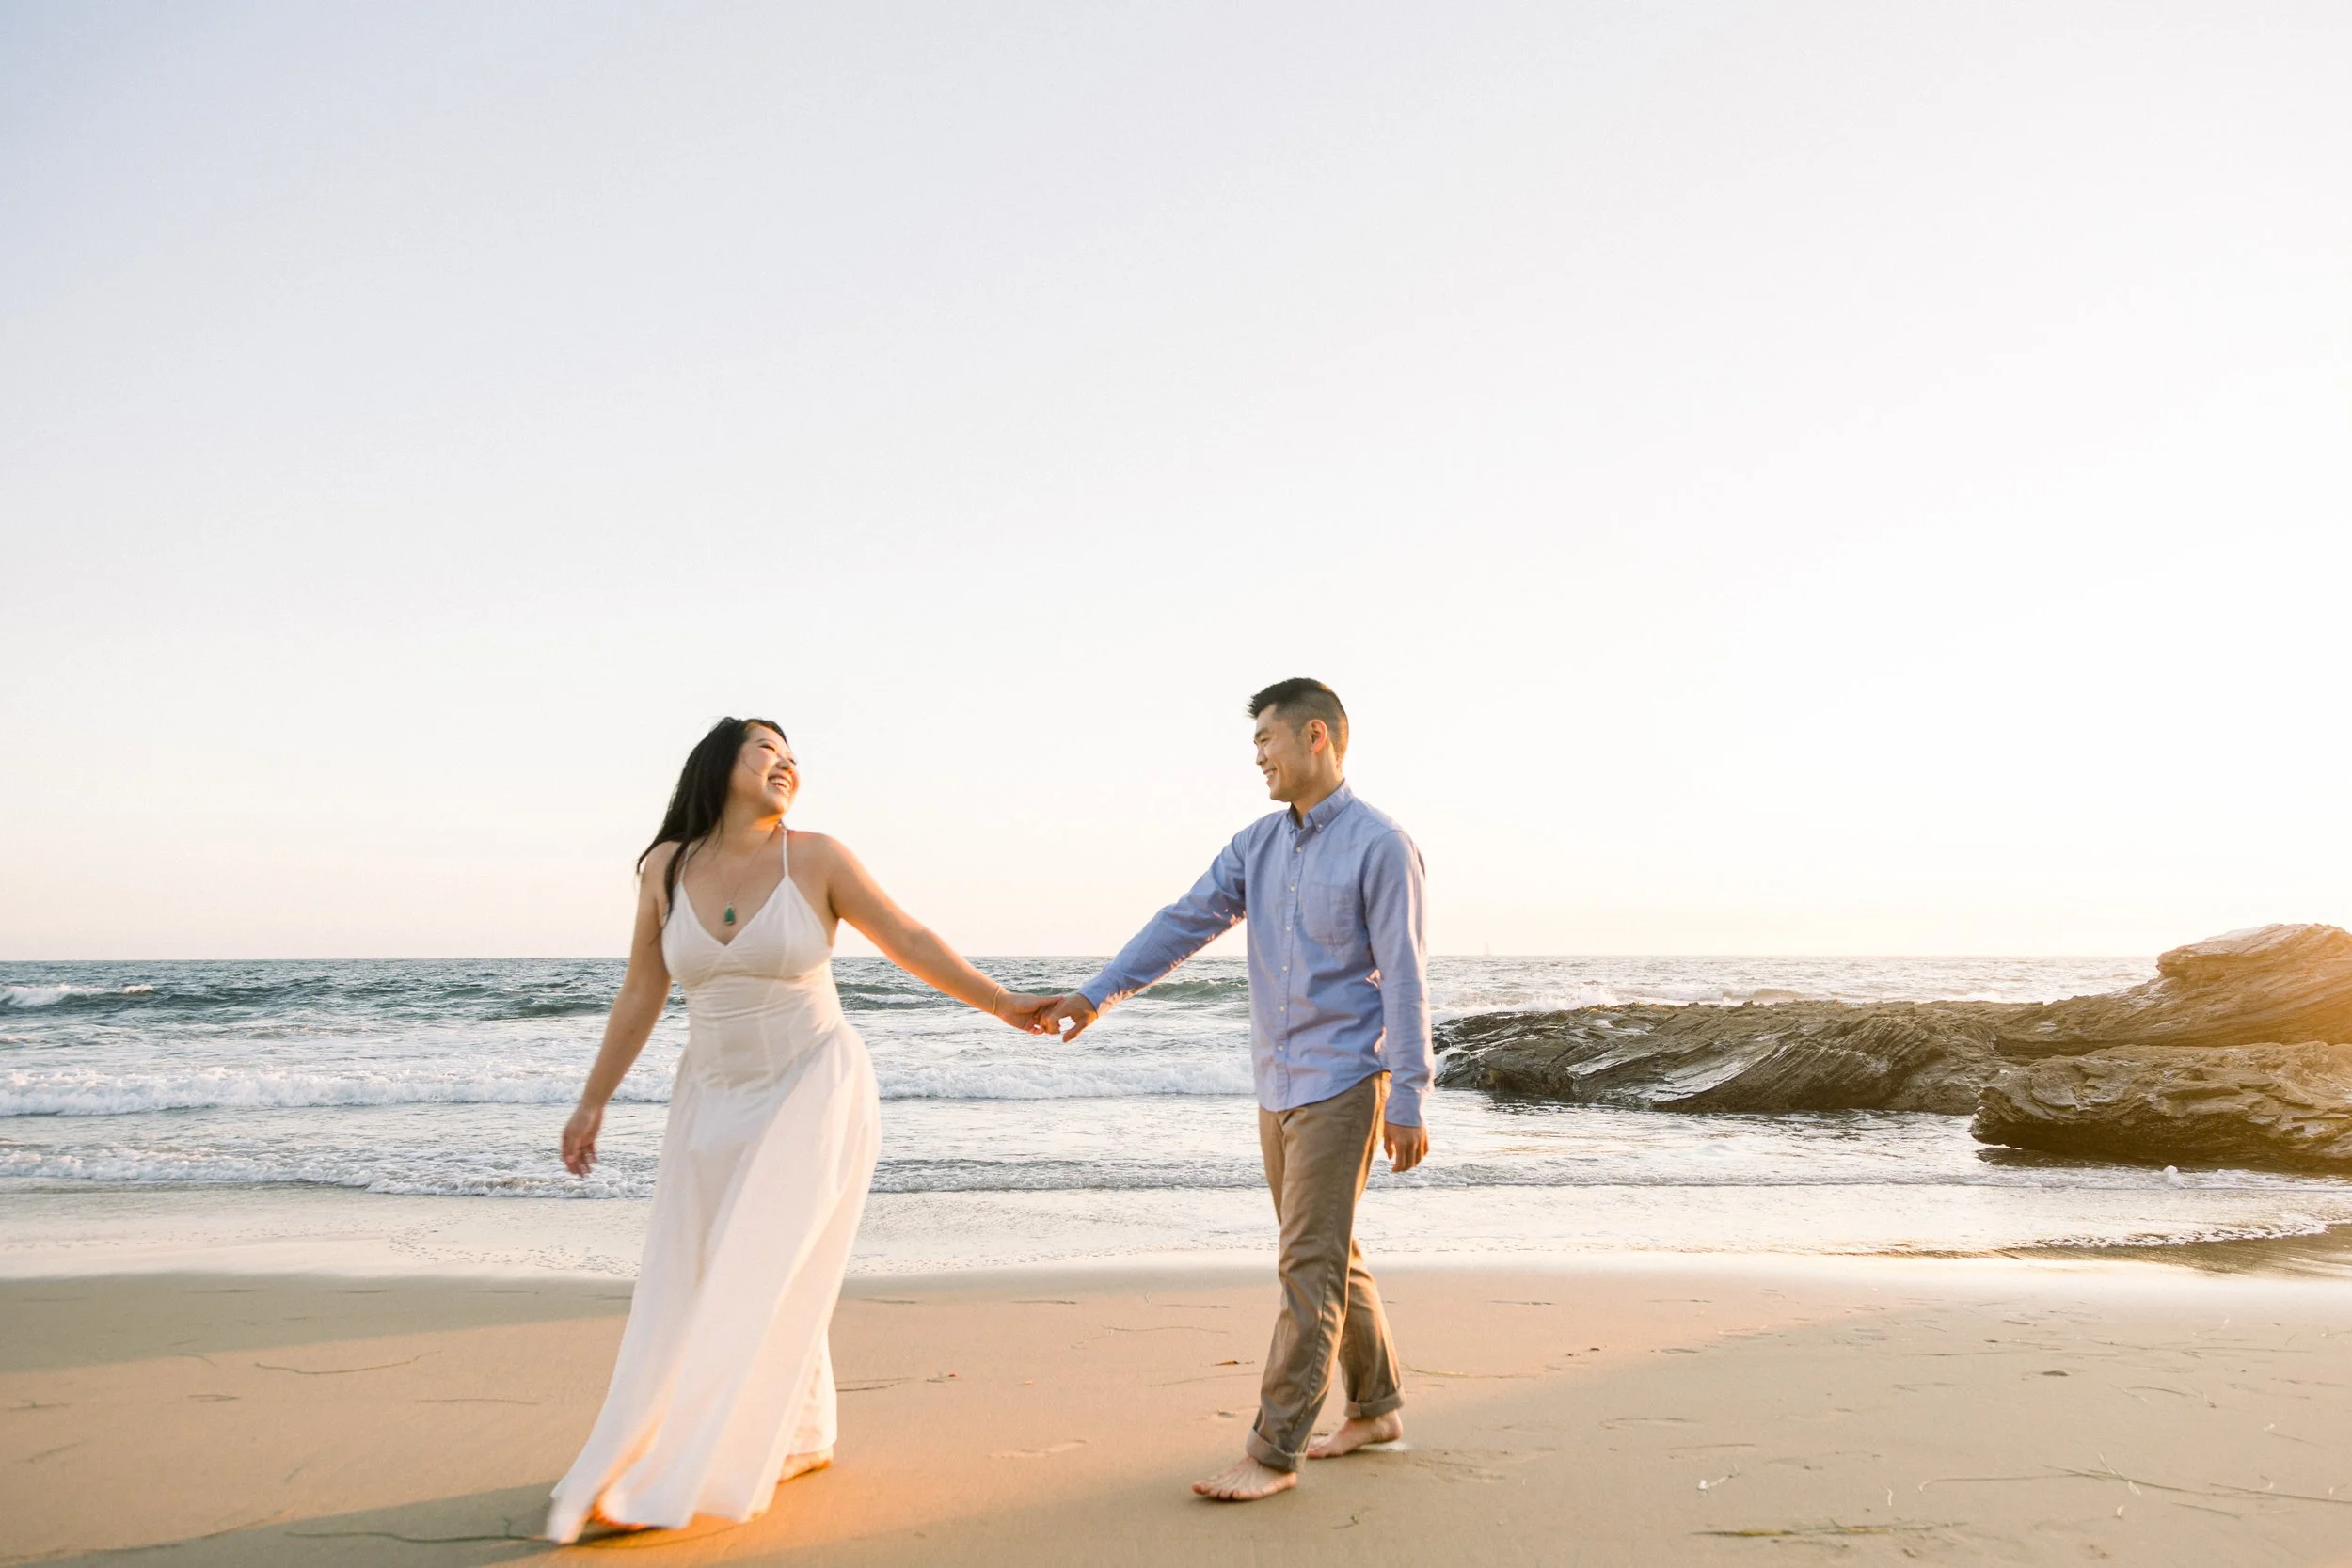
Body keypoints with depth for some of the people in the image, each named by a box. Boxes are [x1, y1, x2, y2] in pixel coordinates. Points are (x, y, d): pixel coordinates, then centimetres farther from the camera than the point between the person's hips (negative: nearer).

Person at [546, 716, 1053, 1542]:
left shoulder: (815, 858, -10)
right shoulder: (667, 866, -1)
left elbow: (910, 941, -3)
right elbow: (640, 995, 5)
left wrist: (1002, 1003, -3)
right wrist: (593, 1101, 6)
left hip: (814, 1091, -4)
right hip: (716, 1101, 4)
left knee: (758, 1280, -9)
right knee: (696, 1283, 7)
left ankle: (666, 1478, -3)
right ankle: (802, 1440, 24)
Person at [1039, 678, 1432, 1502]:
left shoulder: (1380, 846, -12)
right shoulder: (1257, 844, 9)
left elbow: (1405, 981, -14)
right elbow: (1186, 922, 4)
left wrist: (1408, 1103, -15)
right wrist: (1096, 994, -5)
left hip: (1343, 1084, -7)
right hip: (1278, 1086, 7)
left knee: (1311, 1265, -6)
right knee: (1327, 1256, 16)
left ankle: (1273, 1453, -2)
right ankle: (1376, 1407, 31)